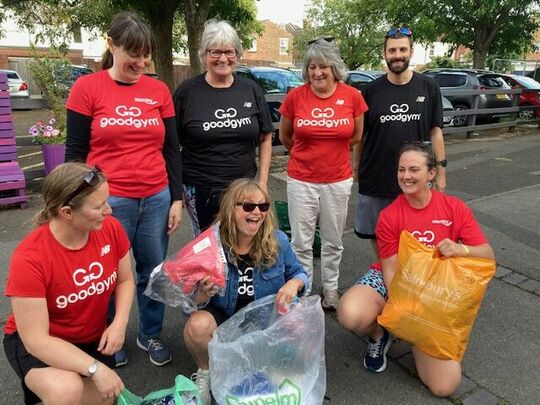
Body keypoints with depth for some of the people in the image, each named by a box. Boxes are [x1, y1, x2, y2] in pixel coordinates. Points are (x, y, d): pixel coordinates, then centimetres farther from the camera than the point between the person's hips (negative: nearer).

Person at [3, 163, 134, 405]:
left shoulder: (111, 228, -18)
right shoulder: (29, 258, -29)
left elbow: (125, 280, -1)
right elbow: (36, 339, -26)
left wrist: (119, 323, -17)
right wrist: (95, 368, -31)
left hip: (92, 337, 5)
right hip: (37, 342, -4)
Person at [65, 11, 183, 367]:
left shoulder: (159, 91, 5)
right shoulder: (87, 88, -1)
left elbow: (172, 149, 8)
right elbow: (75, 152, 0)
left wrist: (177, 199, 5)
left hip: (157, 199, 3)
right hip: (109, 201, -2)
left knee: (154, 272, 13)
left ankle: (151, 335, 34)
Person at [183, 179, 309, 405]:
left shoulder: (278, 241, -12)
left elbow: (299, 273, 4)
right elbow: (193, 303, -10)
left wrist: (294, 283, -21)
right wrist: (203, 294, -36)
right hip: (224, 319, -1)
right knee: (197, 325, -32)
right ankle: (205, 374, 5)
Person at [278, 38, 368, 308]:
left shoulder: (352, 96, -5)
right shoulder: (295, 96, -6)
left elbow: (356, 137, 9)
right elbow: (284, 136, 8)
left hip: (338, 181, 1)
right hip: (301, 180, -1)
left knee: (333, 242, 15)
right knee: (301, 243, 8)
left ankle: (330, 289, 35)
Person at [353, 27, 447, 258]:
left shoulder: (428, 87, 1)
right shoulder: (373, 91, 1)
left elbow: (435, 131, 4)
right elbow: (360, 135, 5)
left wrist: (441, 170, 1)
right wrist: (356, 169, 2)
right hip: (375, 179, 1)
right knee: (375, 234, 11)